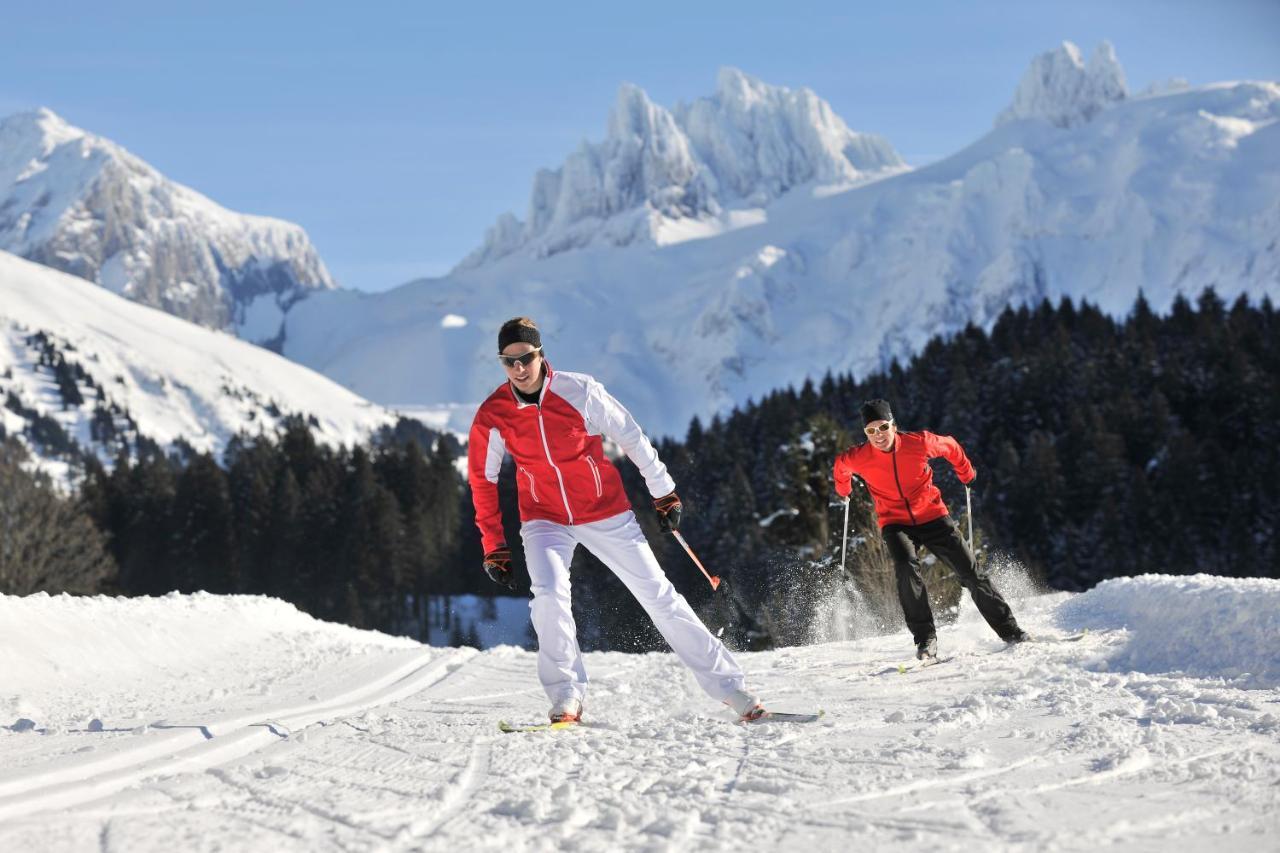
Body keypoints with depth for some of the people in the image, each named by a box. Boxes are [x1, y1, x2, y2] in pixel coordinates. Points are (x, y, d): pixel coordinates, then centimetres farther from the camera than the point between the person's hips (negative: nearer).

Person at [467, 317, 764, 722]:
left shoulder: (579, 391, -16)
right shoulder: (492, 415, -11)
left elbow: (631, 437, -4)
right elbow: (482, 481, 1)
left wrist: (664, 493, 1)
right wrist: (494, 546, 1)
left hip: (606, 514, 0)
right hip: (545, 519, 1)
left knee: (658, 595, 0)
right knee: (549, 595, -26)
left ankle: (728, 684, 7)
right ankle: (566, 696, -13)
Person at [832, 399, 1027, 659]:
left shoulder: (919, 442, -16)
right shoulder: (858, 458, -14)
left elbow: (950, 446, 6)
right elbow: (841, 466, 11)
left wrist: (966, 473, 23)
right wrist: (843, 490, 32)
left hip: (932, 517, 1)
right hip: (895, 524, -1)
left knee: (971, 572, -1)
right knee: (907, 568, -30)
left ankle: (1009, 631, 9)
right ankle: (925, 638, -24)